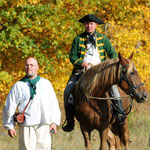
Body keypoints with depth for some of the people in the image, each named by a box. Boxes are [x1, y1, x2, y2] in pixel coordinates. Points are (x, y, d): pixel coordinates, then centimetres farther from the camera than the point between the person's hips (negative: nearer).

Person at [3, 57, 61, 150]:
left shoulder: (46, 84, 13)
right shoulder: (18, 86, 8)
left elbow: (53, 104, 14)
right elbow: (9, 107, 10)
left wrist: (54, 122, 6)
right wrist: (10, 126, 7)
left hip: (44, 125, 2)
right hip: (26, 126, -1)